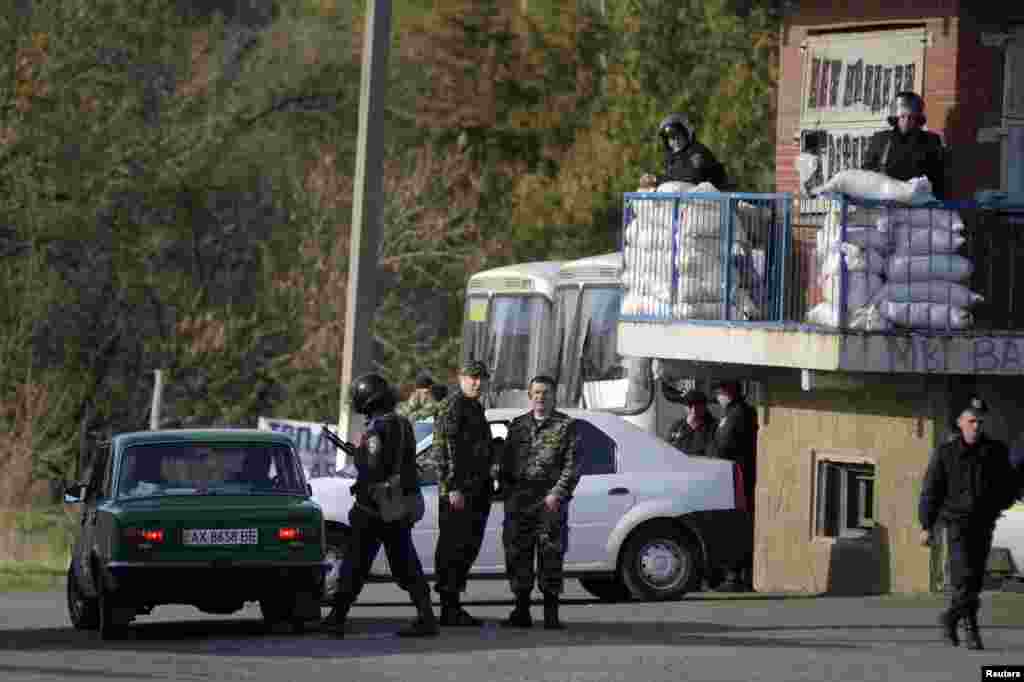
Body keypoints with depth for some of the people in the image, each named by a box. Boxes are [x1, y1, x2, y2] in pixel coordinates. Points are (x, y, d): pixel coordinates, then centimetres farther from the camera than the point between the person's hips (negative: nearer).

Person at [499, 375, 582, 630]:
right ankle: (521, 612, 10)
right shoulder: (518, 425, 18)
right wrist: (507, 493, 9)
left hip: (550, 501, -4)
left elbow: (572, 465, -2)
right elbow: (506, 463, 21)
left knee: (551, 556, -5)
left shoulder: (566, 426, 5)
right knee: (518, 554, 2)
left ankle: (551, 614, 0)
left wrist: (558, 493, -13)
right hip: (518, 501, 4)